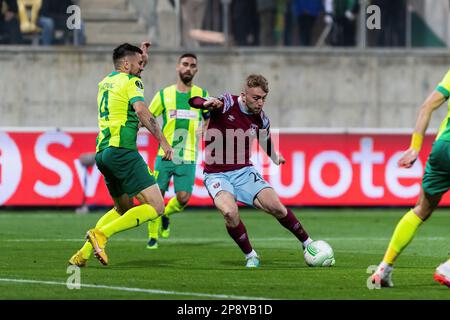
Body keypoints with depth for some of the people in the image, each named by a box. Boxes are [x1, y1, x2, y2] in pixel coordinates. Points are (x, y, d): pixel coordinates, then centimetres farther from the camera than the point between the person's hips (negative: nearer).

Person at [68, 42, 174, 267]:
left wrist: (142, 56, 44)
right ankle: (101, 234, -20)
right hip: (122, 150, -9)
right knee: (155, 207, -10)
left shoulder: (105, 82, 22)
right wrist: (163, 141, -19)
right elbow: (142, 112, -18)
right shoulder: (130, 82, -2)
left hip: (102, 153, 9)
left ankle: (83, 254, 12)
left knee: (123, 208, 24)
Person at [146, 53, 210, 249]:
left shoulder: (201, 95, 7)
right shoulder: (164, 94, 4)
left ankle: (166, 215, 25)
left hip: (188, 157, 1)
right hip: (164, 154, -1)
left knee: (183, 198, -9)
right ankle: (153, 236, 14)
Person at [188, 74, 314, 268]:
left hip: (244, 172, 3)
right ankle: (250, 256, -8)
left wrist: (275, 158, 38)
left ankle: (308, 243, 11)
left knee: (275, 207, -13)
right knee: (230, 212, -30)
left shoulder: (261, 120, 1)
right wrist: (208, 103, -44)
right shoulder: (227, 104, -13)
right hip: (217, 175, -3)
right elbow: (193, 101, -23)